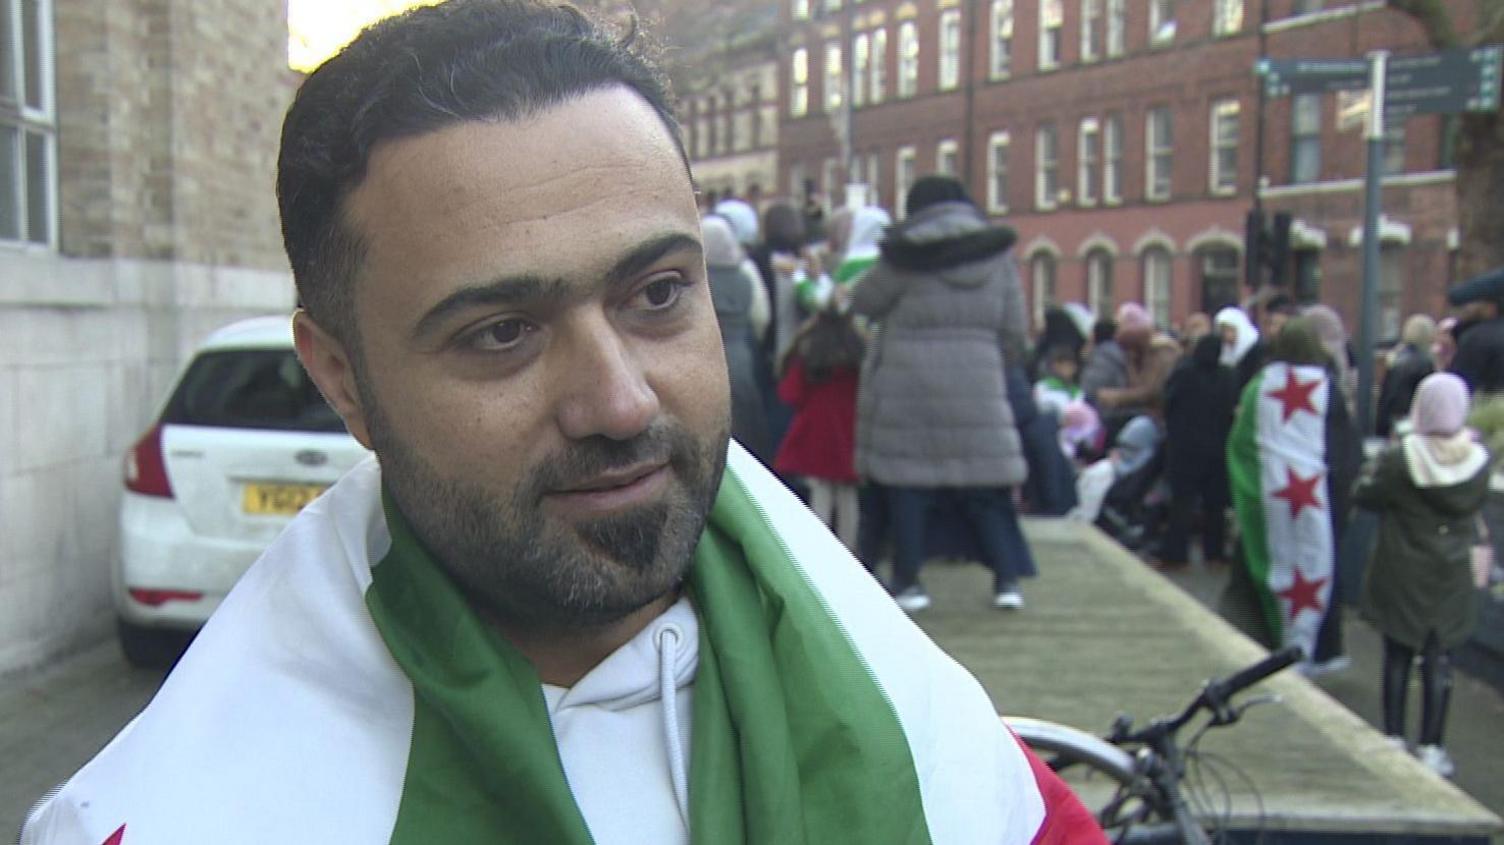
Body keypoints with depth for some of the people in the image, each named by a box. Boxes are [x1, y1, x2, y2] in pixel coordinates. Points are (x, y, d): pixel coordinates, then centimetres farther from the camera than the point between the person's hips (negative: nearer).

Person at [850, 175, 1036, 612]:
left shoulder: (906, 253, -3)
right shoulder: (997, 252, 7)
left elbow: (863, 301, 5)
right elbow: (1015, 329, 7)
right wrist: (1003, 369, 20)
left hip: (908, 382, -3)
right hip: (978, 382, 3)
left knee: (906, 481, 4)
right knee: (985, 483, 10)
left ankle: (907, 581, 7)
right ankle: (1008, 578, 9)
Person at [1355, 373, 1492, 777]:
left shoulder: (1400, 458, -20)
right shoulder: (1478, 459, -10)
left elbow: (1364, 496, -8)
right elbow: (1476, 505, 6)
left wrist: (1375, 470, 8)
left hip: (1402, 575, -2)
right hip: (1452, 576, 2)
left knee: (1397, 657, 12)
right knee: (1439, 661, 8)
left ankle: (1394, 739, 18)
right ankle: (1431, 748, 11)